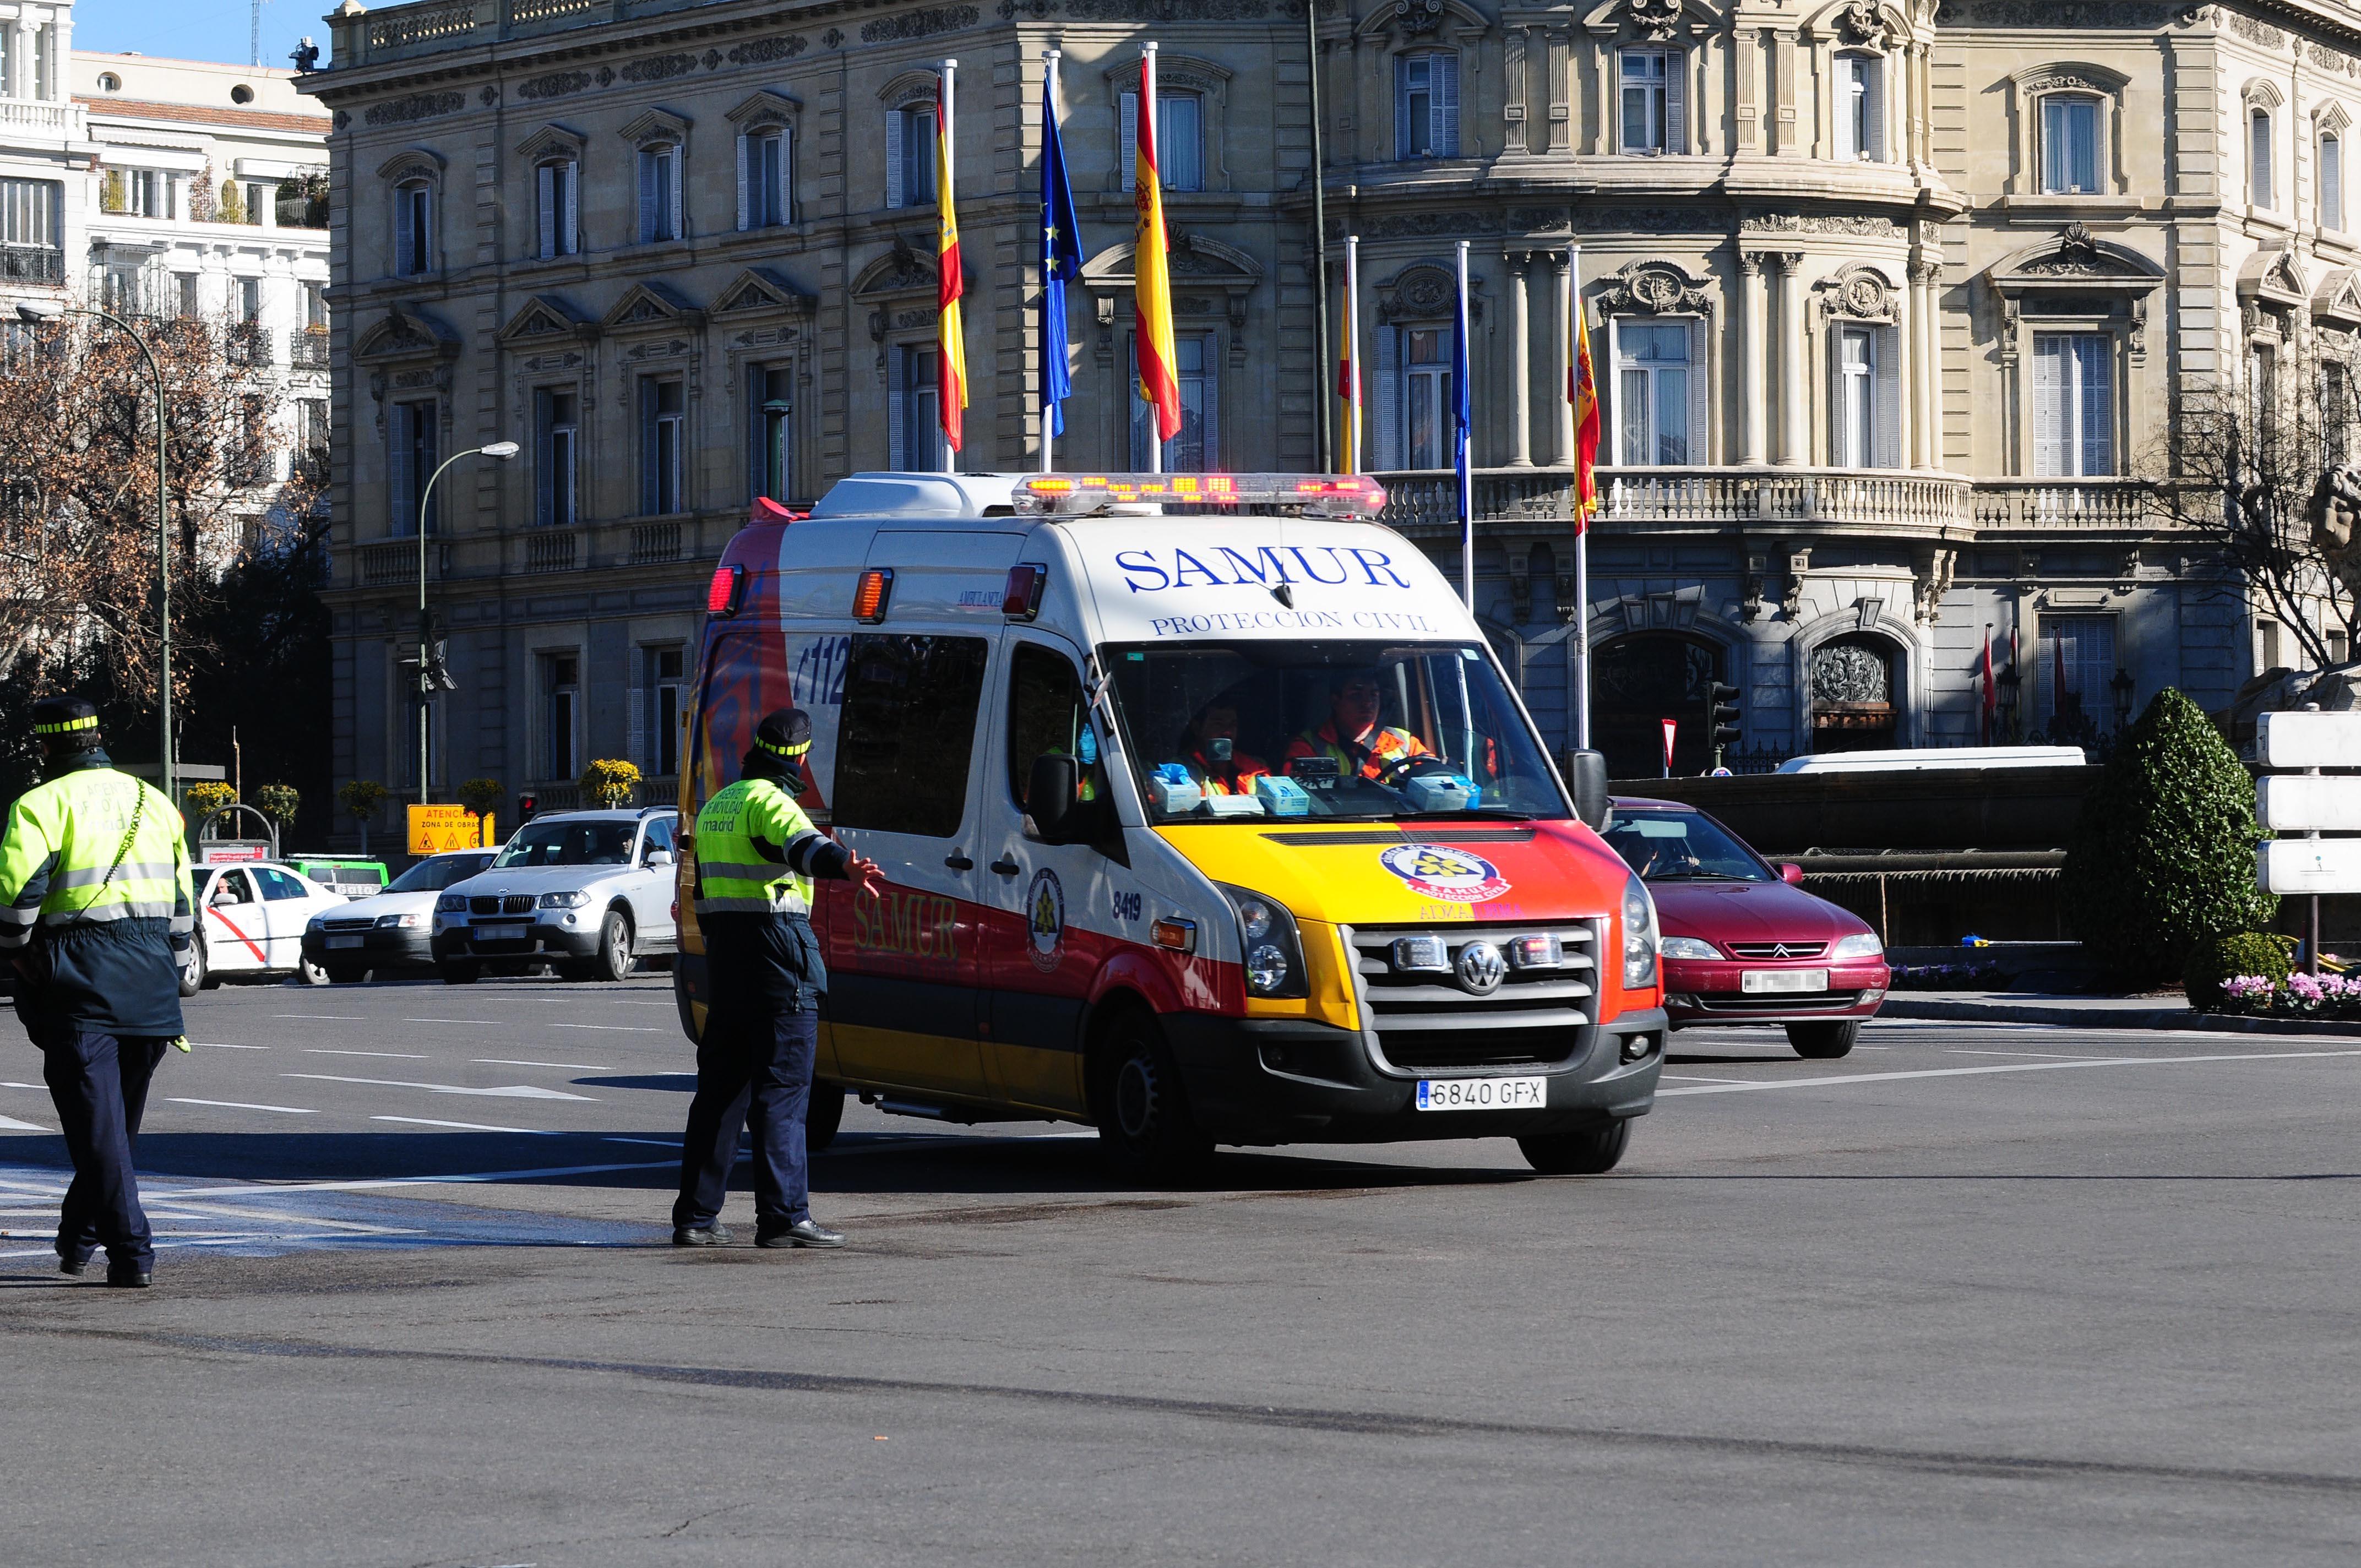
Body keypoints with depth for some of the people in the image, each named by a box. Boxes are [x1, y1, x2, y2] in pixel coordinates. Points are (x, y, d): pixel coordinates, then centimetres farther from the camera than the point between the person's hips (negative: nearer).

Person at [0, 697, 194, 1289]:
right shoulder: (154, 802, 15)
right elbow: (182, 901, 17)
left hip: (79, 977, -6)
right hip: (149, 984, 6)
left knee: (97, 1122, -4)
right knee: (120, 1117, 18)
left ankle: (131, 1251, -10)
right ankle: (78, 1234, 29)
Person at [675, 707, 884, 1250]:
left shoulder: (717, 805, 19)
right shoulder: (770, 801, -9)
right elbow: (803, 845, -32)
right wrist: (842, 864, -50)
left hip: (725, 950, 9)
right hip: (777, 946, -9)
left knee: (720, 1085, 12)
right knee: (781, 1087, -7)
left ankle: (695, 1215, 13)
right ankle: (783, 1216, -10)